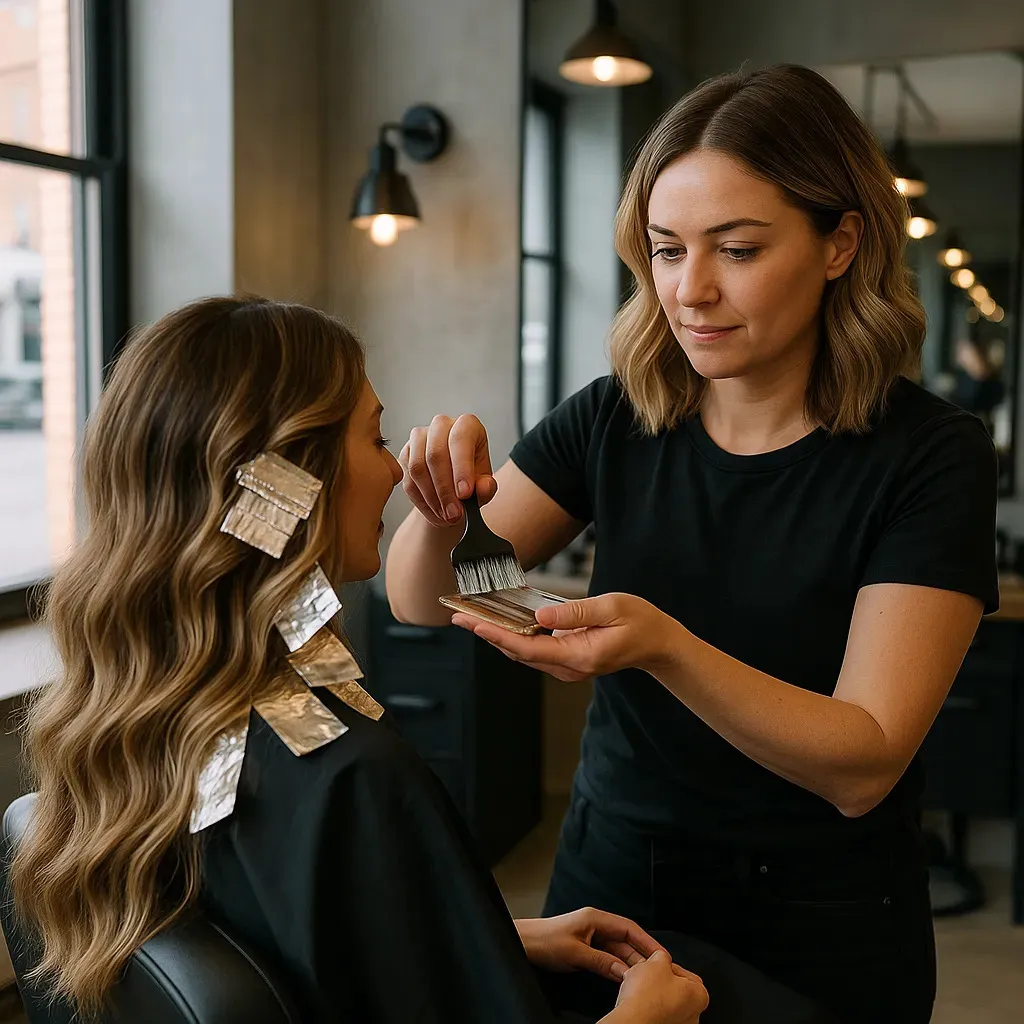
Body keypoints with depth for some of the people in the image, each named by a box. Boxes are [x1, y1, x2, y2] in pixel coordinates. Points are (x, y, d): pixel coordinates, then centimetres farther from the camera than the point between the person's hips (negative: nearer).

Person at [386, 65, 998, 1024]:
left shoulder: (929, 456, -16)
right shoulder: (613, 421, -7)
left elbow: (863, 766, -21)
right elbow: (422, 603, -4)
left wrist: (663, 647, -36)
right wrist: (440, 510, -25)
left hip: (818, 939, -3)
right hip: (609, 885, 3)